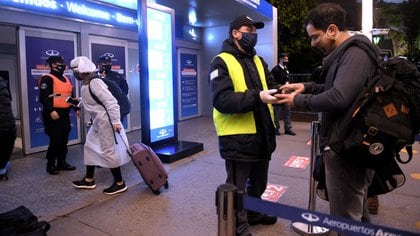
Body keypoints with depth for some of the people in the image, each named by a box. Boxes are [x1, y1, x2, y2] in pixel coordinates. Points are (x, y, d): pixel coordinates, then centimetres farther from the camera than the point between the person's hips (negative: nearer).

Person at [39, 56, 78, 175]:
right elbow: (43, 97, -18)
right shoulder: (47, 79, -10)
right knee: (55, 140, -6)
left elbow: (71, 96, 23)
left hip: (65, 113, 8)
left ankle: (62, 162, 22)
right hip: (53, 114, -8)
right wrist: (51, 111, -27)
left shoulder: (66, 79, 17)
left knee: (64, 139, 11)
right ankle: (50, 164, 9)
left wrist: (76, 108, 15)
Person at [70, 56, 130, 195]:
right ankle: (89, 180, 32)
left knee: (108, 151, -3)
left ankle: (120, 183, 10)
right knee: (90, 147, 17)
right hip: (98, 122, 10)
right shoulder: (86, 84, 10)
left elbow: (110, 102, -25)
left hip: (106, 121, -10)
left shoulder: (94, 82, -20)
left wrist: (116, 122, -26)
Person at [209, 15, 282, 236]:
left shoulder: (258, 61, 13)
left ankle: (254, 213, 49)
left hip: (261, 134, 8)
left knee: (259, 182, 25)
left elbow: (270, 86, 7)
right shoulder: (221, 62, -11)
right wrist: (257, 97, -31)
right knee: (237, 187, 8)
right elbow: (221, 100, -23)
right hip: (237, 137, -8)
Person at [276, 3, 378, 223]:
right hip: (349, 144, 10)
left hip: (345, 147, -10)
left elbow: (338, 98, -28)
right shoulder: (346, 53, 15)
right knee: (354, 213, 23)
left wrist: (298, 100, -15)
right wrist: (307, 87, 8)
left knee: (344, 218, 2)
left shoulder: (355, 54, -17)